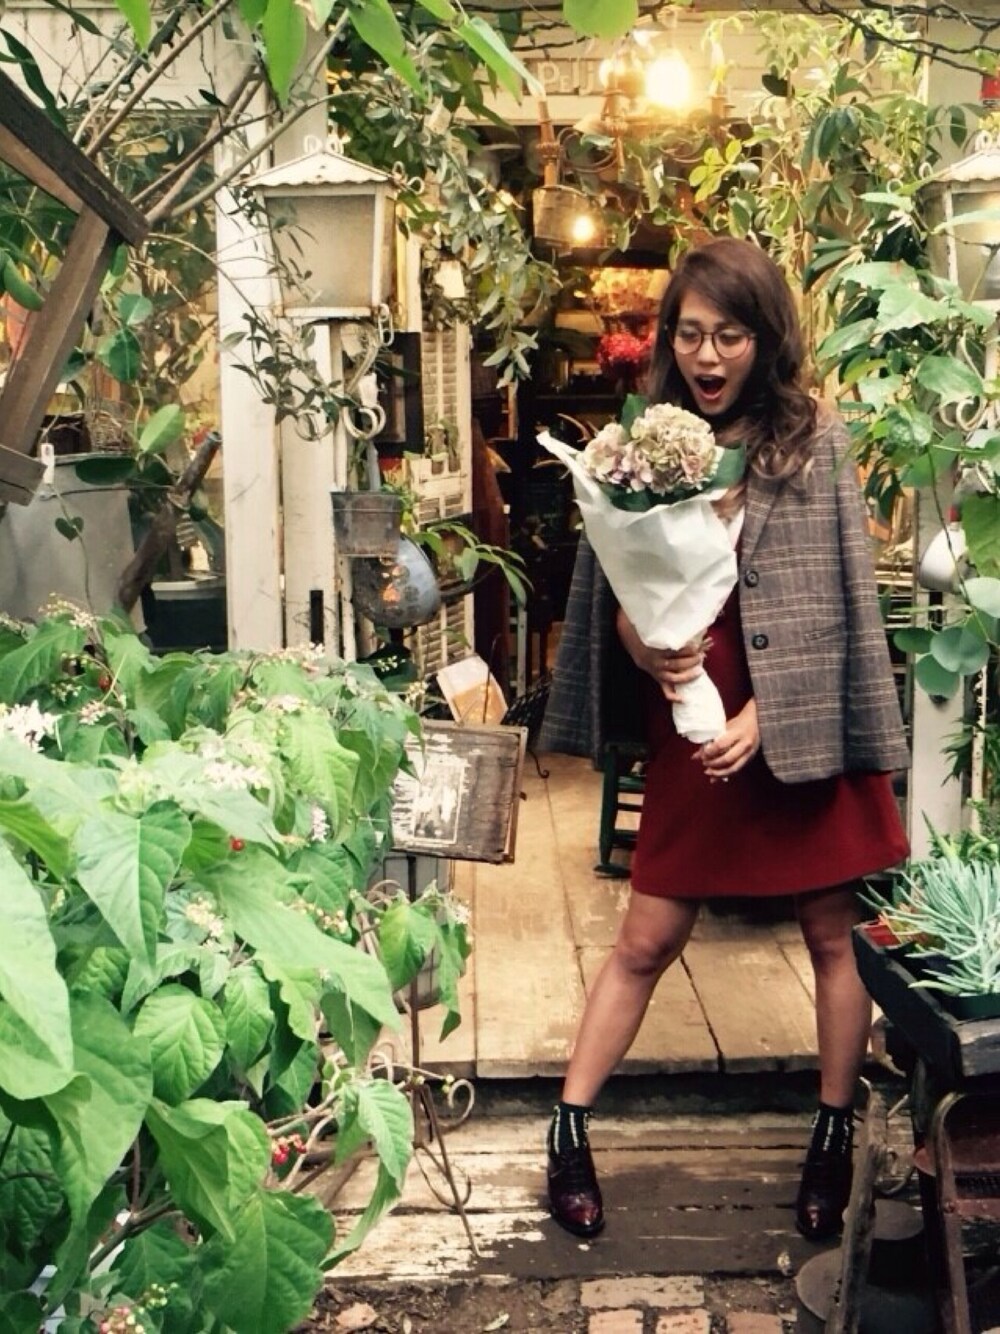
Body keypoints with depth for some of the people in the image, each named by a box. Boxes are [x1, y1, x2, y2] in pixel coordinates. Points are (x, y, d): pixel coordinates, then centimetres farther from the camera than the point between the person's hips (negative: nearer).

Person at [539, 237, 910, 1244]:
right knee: (645, 940, 7)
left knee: (832, 932, 9)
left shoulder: (812, 438, -4)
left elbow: (831, 603, -5)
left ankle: (835, 1134, 28)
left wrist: (763, 714, -14)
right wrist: (652, 658, -19)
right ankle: (569, 1129, 21)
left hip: (800, 726, -1)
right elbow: (622, 606, 2)